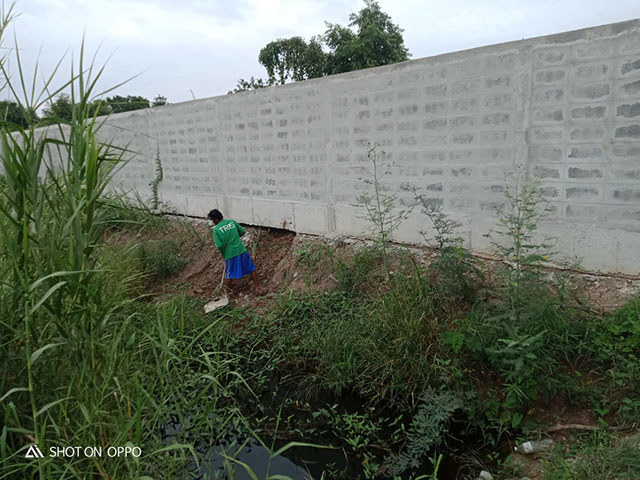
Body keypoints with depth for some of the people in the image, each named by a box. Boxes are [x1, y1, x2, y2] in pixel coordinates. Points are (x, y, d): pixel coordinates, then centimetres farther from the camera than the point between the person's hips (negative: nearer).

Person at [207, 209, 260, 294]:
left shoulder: (216, 229, -10)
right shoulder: (232, 221, 1)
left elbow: (219, 245, -15)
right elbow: (243, 231, 9)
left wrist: (222, 252, 4)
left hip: (230, 254, -3)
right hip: (241, 250, 3)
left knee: (229, 275, 13)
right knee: (251, 268, 16)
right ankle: (257, 287, 22)